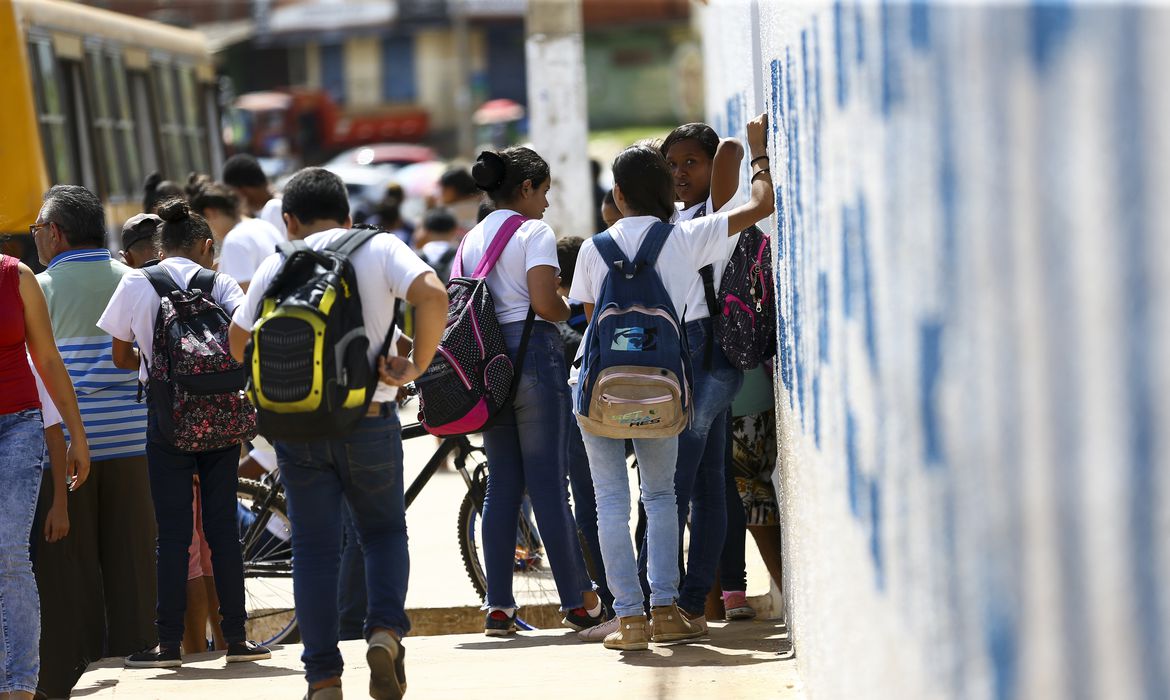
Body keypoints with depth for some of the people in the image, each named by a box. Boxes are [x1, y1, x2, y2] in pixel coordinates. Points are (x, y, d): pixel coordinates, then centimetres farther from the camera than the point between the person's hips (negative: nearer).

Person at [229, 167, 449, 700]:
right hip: (367, 417, -1)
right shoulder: (379, 248, 0)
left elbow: (239, 341, 10)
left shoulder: (277, 266, 5)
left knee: (313, 549, 8)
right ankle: (386, 630, -7)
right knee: (384, 531, 17)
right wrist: (417, 365, -7)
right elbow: (432, 296, -17)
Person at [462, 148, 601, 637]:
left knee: (502, 484, 8)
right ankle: (578, 603, -2)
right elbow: (544, 303, -16)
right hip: (532, 351, -7)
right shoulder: (534, 232, -6)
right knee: (549, 482, -5)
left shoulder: (472, 238, 16)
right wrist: (572, 311, 3)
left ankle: (498, 606, 6)